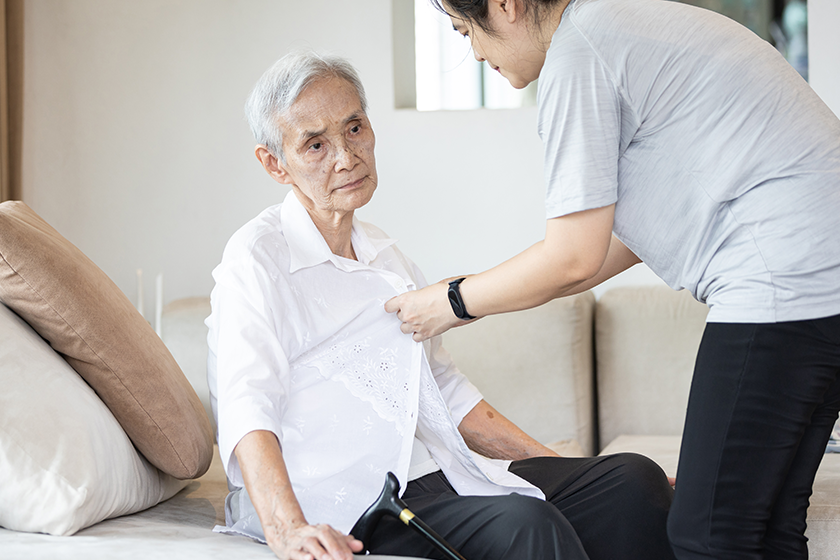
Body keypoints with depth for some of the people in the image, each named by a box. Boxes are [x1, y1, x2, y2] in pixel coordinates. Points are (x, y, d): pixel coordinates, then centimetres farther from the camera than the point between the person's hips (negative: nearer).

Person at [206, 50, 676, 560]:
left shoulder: (384, 256, 21)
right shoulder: (257, 258, -4)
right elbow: (246, 409, -19)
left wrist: (566, 473, 16)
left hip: (434, 474, 8)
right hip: (339, 507, -8)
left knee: (632, 479, -9)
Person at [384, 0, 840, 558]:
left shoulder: (575, 51, -10)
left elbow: (574, 258, -10)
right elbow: (640, 228, 25)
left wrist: (454, 303, 5)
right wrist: (487, 293, 26)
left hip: (787, 281, -11)